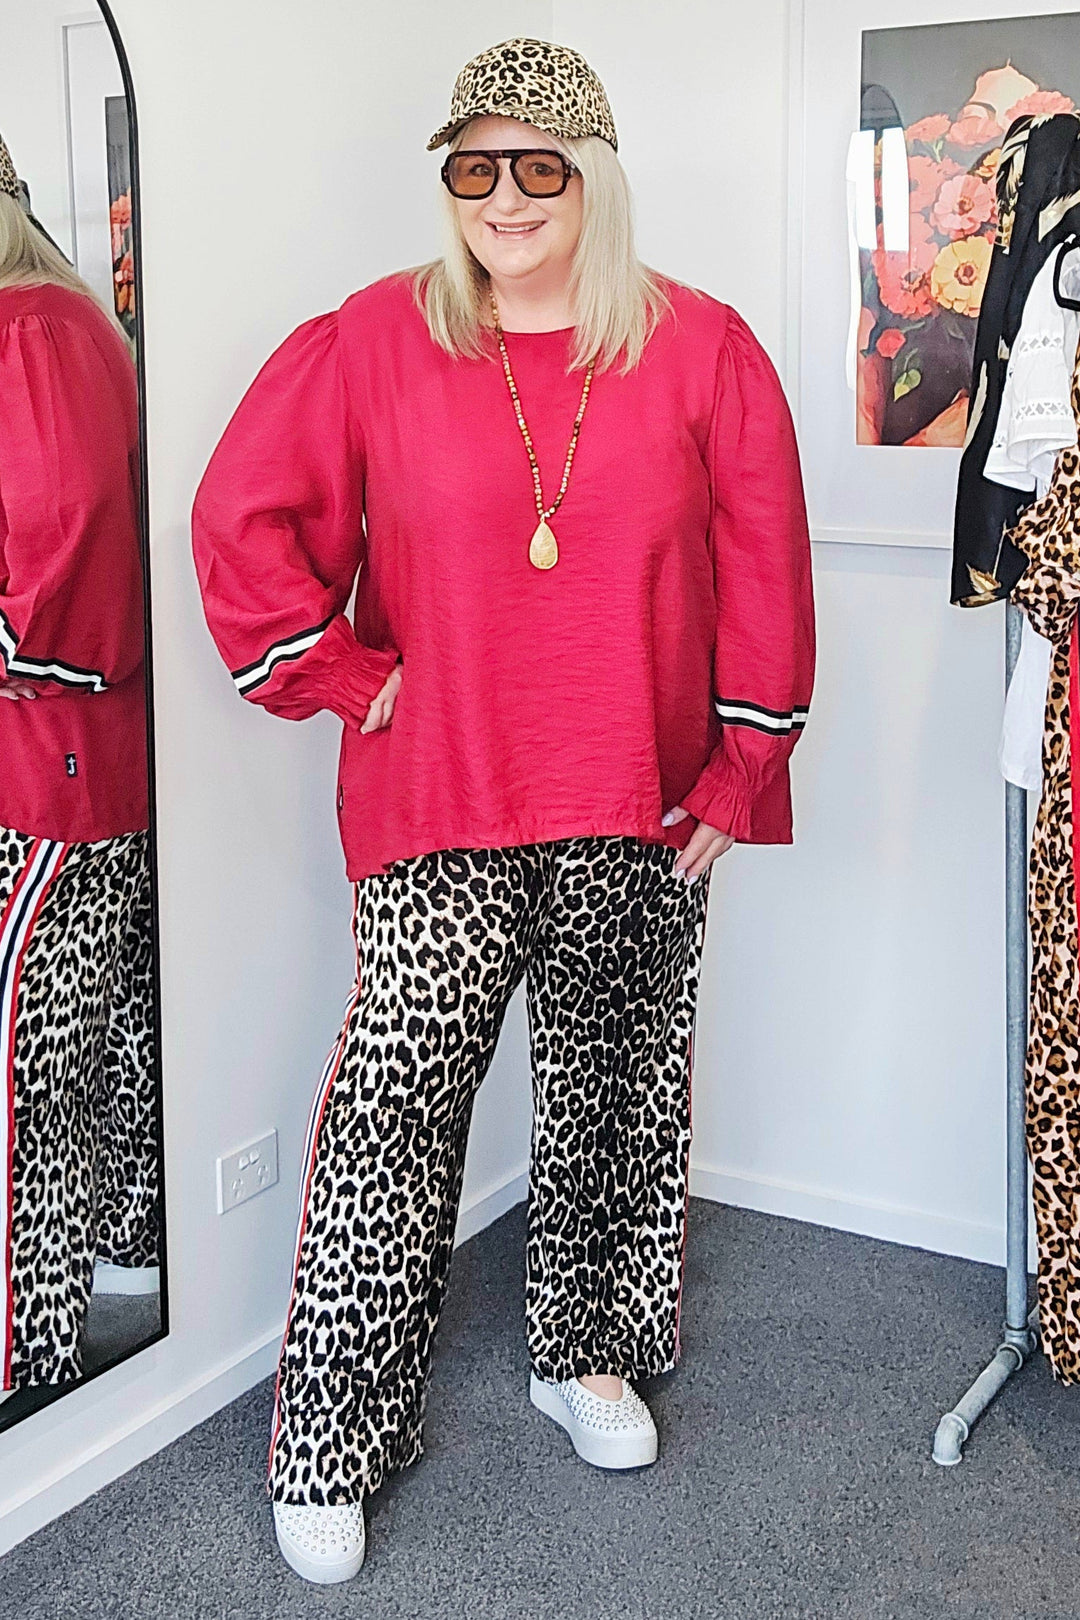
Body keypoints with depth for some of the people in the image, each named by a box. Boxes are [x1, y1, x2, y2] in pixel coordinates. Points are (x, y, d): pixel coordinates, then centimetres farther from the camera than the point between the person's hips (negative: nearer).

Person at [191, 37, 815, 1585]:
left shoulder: (701, 348, 2)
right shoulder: (373, 341, 0)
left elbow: (764, 572, 3)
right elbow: (244, 517, 1)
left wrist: (740, 767, 2)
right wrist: (342, 676, -3)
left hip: (641, 818, 2)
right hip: (439, 813, -2)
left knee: (616, 1094, 14)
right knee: (394, 1108, -5)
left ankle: (589, 1353, 36)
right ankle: (331, 1441, 9)